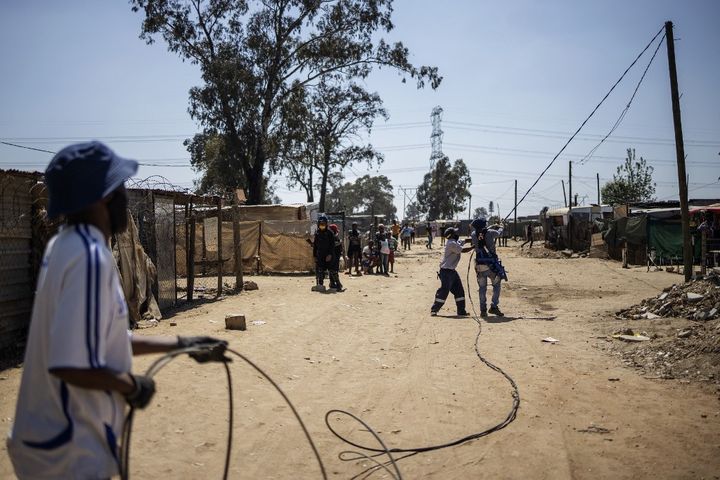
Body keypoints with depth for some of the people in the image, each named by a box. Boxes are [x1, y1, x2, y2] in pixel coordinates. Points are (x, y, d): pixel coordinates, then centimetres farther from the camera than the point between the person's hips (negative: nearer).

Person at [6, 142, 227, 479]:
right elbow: (71, 364, -30)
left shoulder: (69, 245, 5)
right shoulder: (90, 256, -24)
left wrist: (180, 344, 15)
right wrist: (132, 386, -13)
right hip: (71, 452, -9)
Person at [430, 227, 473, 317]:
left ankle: (461, 311, 13)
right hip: (446, 271, -10)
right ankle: (434, 309, 4)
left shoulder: (455, 242, 12)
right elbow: (463, 250, -21)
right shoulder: (451, 244, -18)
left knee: (459, 290, 9)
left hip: (452, 271, 10)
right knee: (444, 291, -6)